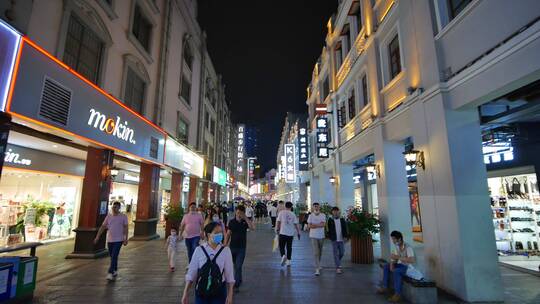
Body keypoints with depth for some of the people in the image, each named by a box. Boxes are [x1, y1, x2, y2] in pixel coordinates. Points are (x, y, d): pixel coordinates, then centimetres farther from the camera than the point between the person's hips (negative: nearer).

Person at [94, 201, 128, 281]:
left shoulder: (123, 216, -6)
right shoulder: (108, 216, 3)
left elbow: (125, 228, -6)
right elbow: (102, 227, 6)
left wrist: (126, 239, -11)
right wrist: (97, 237, 0)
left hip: (118, 240, -4)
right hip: (109, 240, 4)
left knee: (114, 256, -11)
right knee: (112, 257, 15)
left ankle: (110, 273, -7)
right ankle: (115, 271, 33)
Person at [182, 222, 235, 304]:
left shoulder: (225, 250, -8)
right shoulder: (199, 250, -8)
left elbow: (229, 275, -5)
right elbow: (191, 273, -2)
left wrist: (230, 295, -3)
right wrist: (186, 294, 0)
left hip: (219, 293, 0)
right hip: (201, 292, 1)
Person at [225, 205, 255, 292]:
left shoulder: (245, 221, -8)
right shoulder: (232, 221, -4)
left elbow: (252, 227, -28)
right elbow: (228, 234, 3)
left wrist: (245, 218, -29)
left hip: (241, 248, -2)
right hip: (232, 247, 3)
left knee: (238, 266, -4)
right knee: (235, 265, 17)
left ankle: (236, 285, 6)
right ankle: (239, 280, 38)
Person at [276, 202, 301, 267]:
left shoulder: (281, 213, -3)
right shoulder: (293, 214, 1)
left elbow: (278, 221, -3)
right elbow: (296, 224, 1)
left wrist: (277, 229, 11)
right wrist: (298, 233, 9)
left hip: (282, 233, -2)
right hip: (291, 233, 2)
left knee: (281, 246, 9)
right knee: (289, 247, 13)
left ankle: (283, 256, -16)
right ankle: (288, 261, 16)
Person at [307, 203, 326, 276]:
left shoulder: (323, 215, 1)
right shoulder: (311, 216, -2)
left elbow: (323, 224, -12)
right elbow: (309, 226, -10)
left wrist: (314, 225, -17)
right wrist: (319, 224, -13)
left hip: (321, 236, 3)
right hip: (313, 236, -2)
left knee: (320, 252, 16)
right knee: (316, 252, -8)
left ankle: (318, 265, 36)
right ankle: (317, 268, -8)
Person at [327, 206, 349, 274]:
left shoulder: (342, 220, 5)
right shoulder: (330, 220, -1)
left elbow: (345, 228, 4)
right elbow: (328, 229, 4)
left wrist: (346, 236, -6)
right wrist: (330, 237, 0)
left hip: (341, 239, 3)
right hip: (334, 240, -2)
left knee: (342, 253, 8)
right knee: (336, 254, -2)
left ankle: (337, 262, 35)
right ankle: (338, 268, 3)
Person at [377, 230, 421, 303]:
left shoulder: (408, 247, -23)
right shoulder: (396, 247, 1)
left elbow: (412, 260, -36)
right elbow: (393, 259, 5)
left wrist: (398, 257, -35)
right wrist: (391, 265, -15)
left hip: (408, 267, -9)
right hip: (401, 265, 9)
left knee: (396, 271, -32)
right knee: (386, 266, 3)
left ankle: (397, 294, -26)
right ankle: (385, 287, 5)